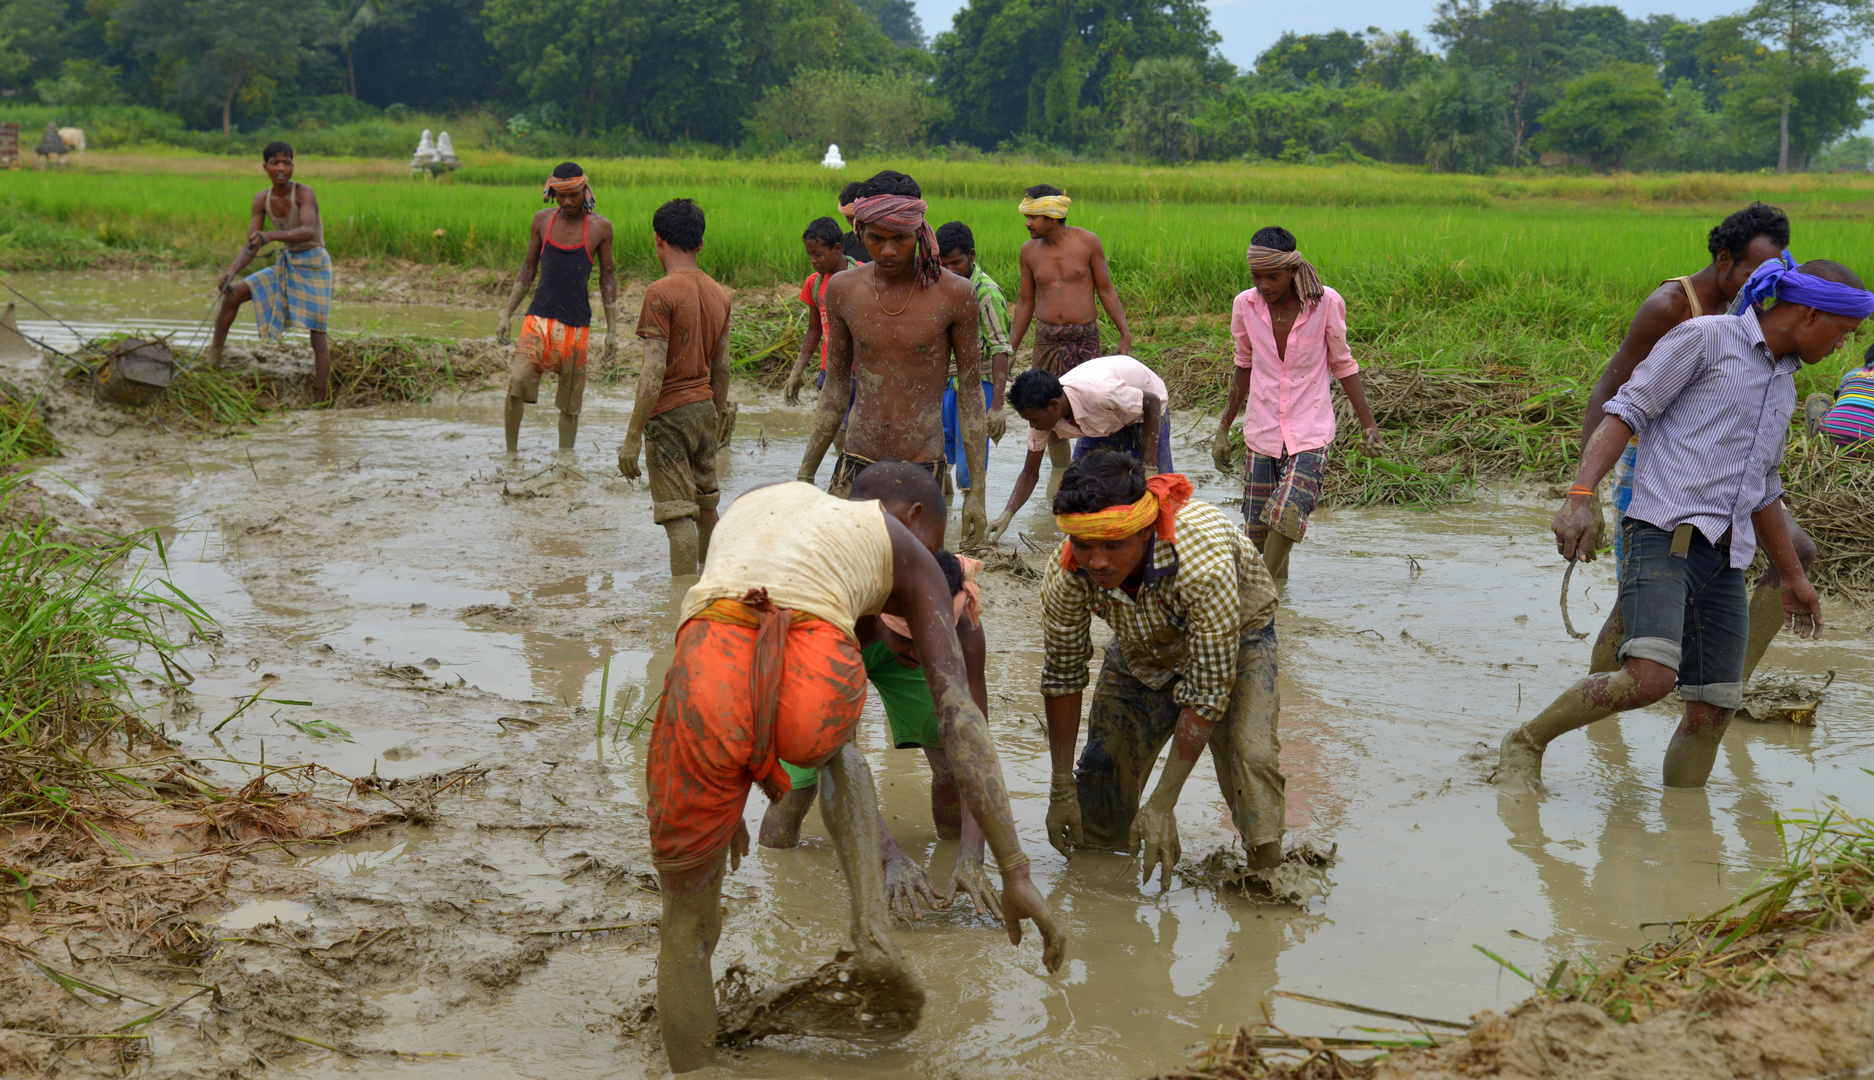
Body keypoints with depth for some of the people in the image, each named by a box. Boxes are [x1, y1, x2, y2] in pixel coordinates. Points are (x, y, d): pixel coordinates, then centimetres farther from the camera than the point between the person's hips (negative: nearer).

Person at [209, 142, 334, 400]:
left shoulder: (304, 193, -17)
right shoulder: (262, 200, -2)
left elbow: (308, 231, -34)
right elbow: (251, 246, -3)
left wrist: (271, 236, -48)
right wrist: (232, 270, -20)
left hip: (313, 264, -6)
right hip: (285, 264, 6)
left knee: (317, 331, -9)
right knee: (235, 293, -8)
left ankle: (322, 399, -9)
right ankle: (213, 356, 1)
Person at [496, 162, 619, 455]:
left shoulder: (600, 227, 1)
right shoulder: (543, 220, 5)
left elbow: (607, 277, 7)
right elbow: (528, 268, 13)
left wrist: (612, 330, 5)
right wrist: (507, 314, 9)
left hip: (576, 323, -1)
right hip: (540, 315, 1)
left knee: (570, 401, 4)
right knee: (517, 381, -18)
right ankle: (510, 453, -6)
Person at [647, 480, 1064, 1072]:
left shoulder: (754, 502, 41)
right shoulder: (915, 559, 30)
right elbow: (960, 717, 18)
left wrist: (725, 798, 58)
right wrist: (1016, 874, 15)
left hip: (708, 687, 1)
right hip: (817, 689, -1)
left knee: (686, 926, 24)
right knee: (832, 747, 41)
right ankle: (872, 930, 22)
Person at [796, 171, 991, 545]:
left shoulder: (953, 294, -6)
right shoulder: (842, 289, 3)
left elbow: (970, 395, 0)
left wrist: (977, 489, -2)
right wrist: (805, 475, 13)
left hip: (921, 468, -3)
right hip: (856, 462, 3)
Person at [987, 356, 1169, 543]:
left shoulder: (1097, 392, -45)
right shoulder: (1041, 414, -23)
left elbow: (1153, 402, -31)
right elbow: (1030, 472, -11)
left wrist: (1149, 467, -32)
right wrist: (1006, 515, -24)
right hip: (1106, 418, 6)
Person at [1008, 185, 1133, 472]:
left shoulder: (1087, 243, -3)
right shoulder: (1029, 250, 5)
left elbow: (1106, 290, 3)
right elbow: (1025, 302, 13)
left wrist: (1125, 334, -3)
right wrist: (1011, 348, 11)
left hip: (1085, 337, -2)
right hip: (1047, 338, 3)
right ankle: (1060, 468, 20)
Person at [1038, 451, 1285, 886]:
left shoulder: (1204, 566, -44)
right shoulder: (1066, 577, -31)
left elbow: (1207, 694, -35)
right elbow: (1062, 679, -14)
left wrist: (1161, 805, -32)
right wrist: (1062, 788, -8)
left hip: (1235, 640, -3)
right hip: (1142, 652, 4)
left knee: (1249, 755, -28)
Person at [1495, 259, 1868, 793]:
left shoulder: (1783, 387, 24)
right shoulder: (1705, 337, 0)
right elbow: (1625, 412, -6)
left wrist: (1793, 576, 37)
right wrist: (1579, 496, -19)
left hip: (1724, 560, 8)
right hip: (1664, 534, -8)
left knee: (1712, 714, 2)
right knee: (1650, 679, -25)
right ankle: (1525, 744, -5)